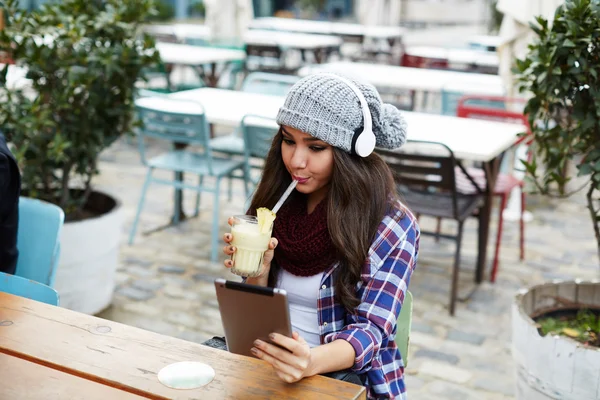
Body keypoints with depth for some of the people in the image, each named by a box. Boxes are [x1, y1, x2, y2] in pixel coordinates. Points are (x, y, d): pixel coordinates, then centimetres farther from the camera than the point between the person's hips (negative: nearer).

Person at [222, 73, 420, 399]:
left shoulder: (392, 225, -11)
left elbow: (371, 329, -15)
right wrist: (258, 271, -14)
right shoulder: (279, 200, 2)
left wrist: (312, 361, -35)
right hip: (271, 366, 5)